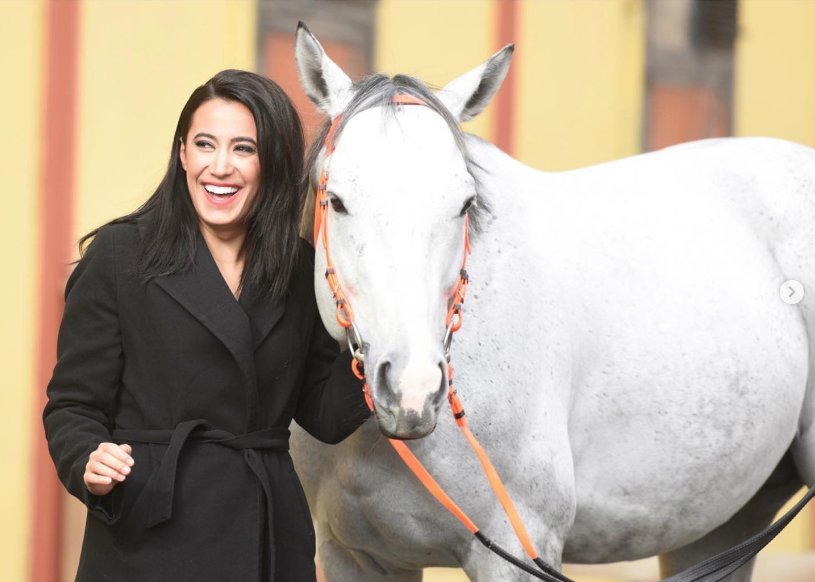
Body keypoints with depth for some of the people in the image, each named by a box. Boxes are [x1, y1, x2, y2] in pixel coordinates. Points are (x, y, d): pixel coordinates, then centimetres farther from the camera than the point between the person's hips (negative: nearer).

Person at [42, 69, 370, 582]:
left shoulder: (302, 271, 8)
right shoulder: (120, 256, -3)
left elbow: (325, 418, 10)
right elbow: (73, 404, -2)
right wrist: (90, 467, -22)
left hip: (270, 539, 4)